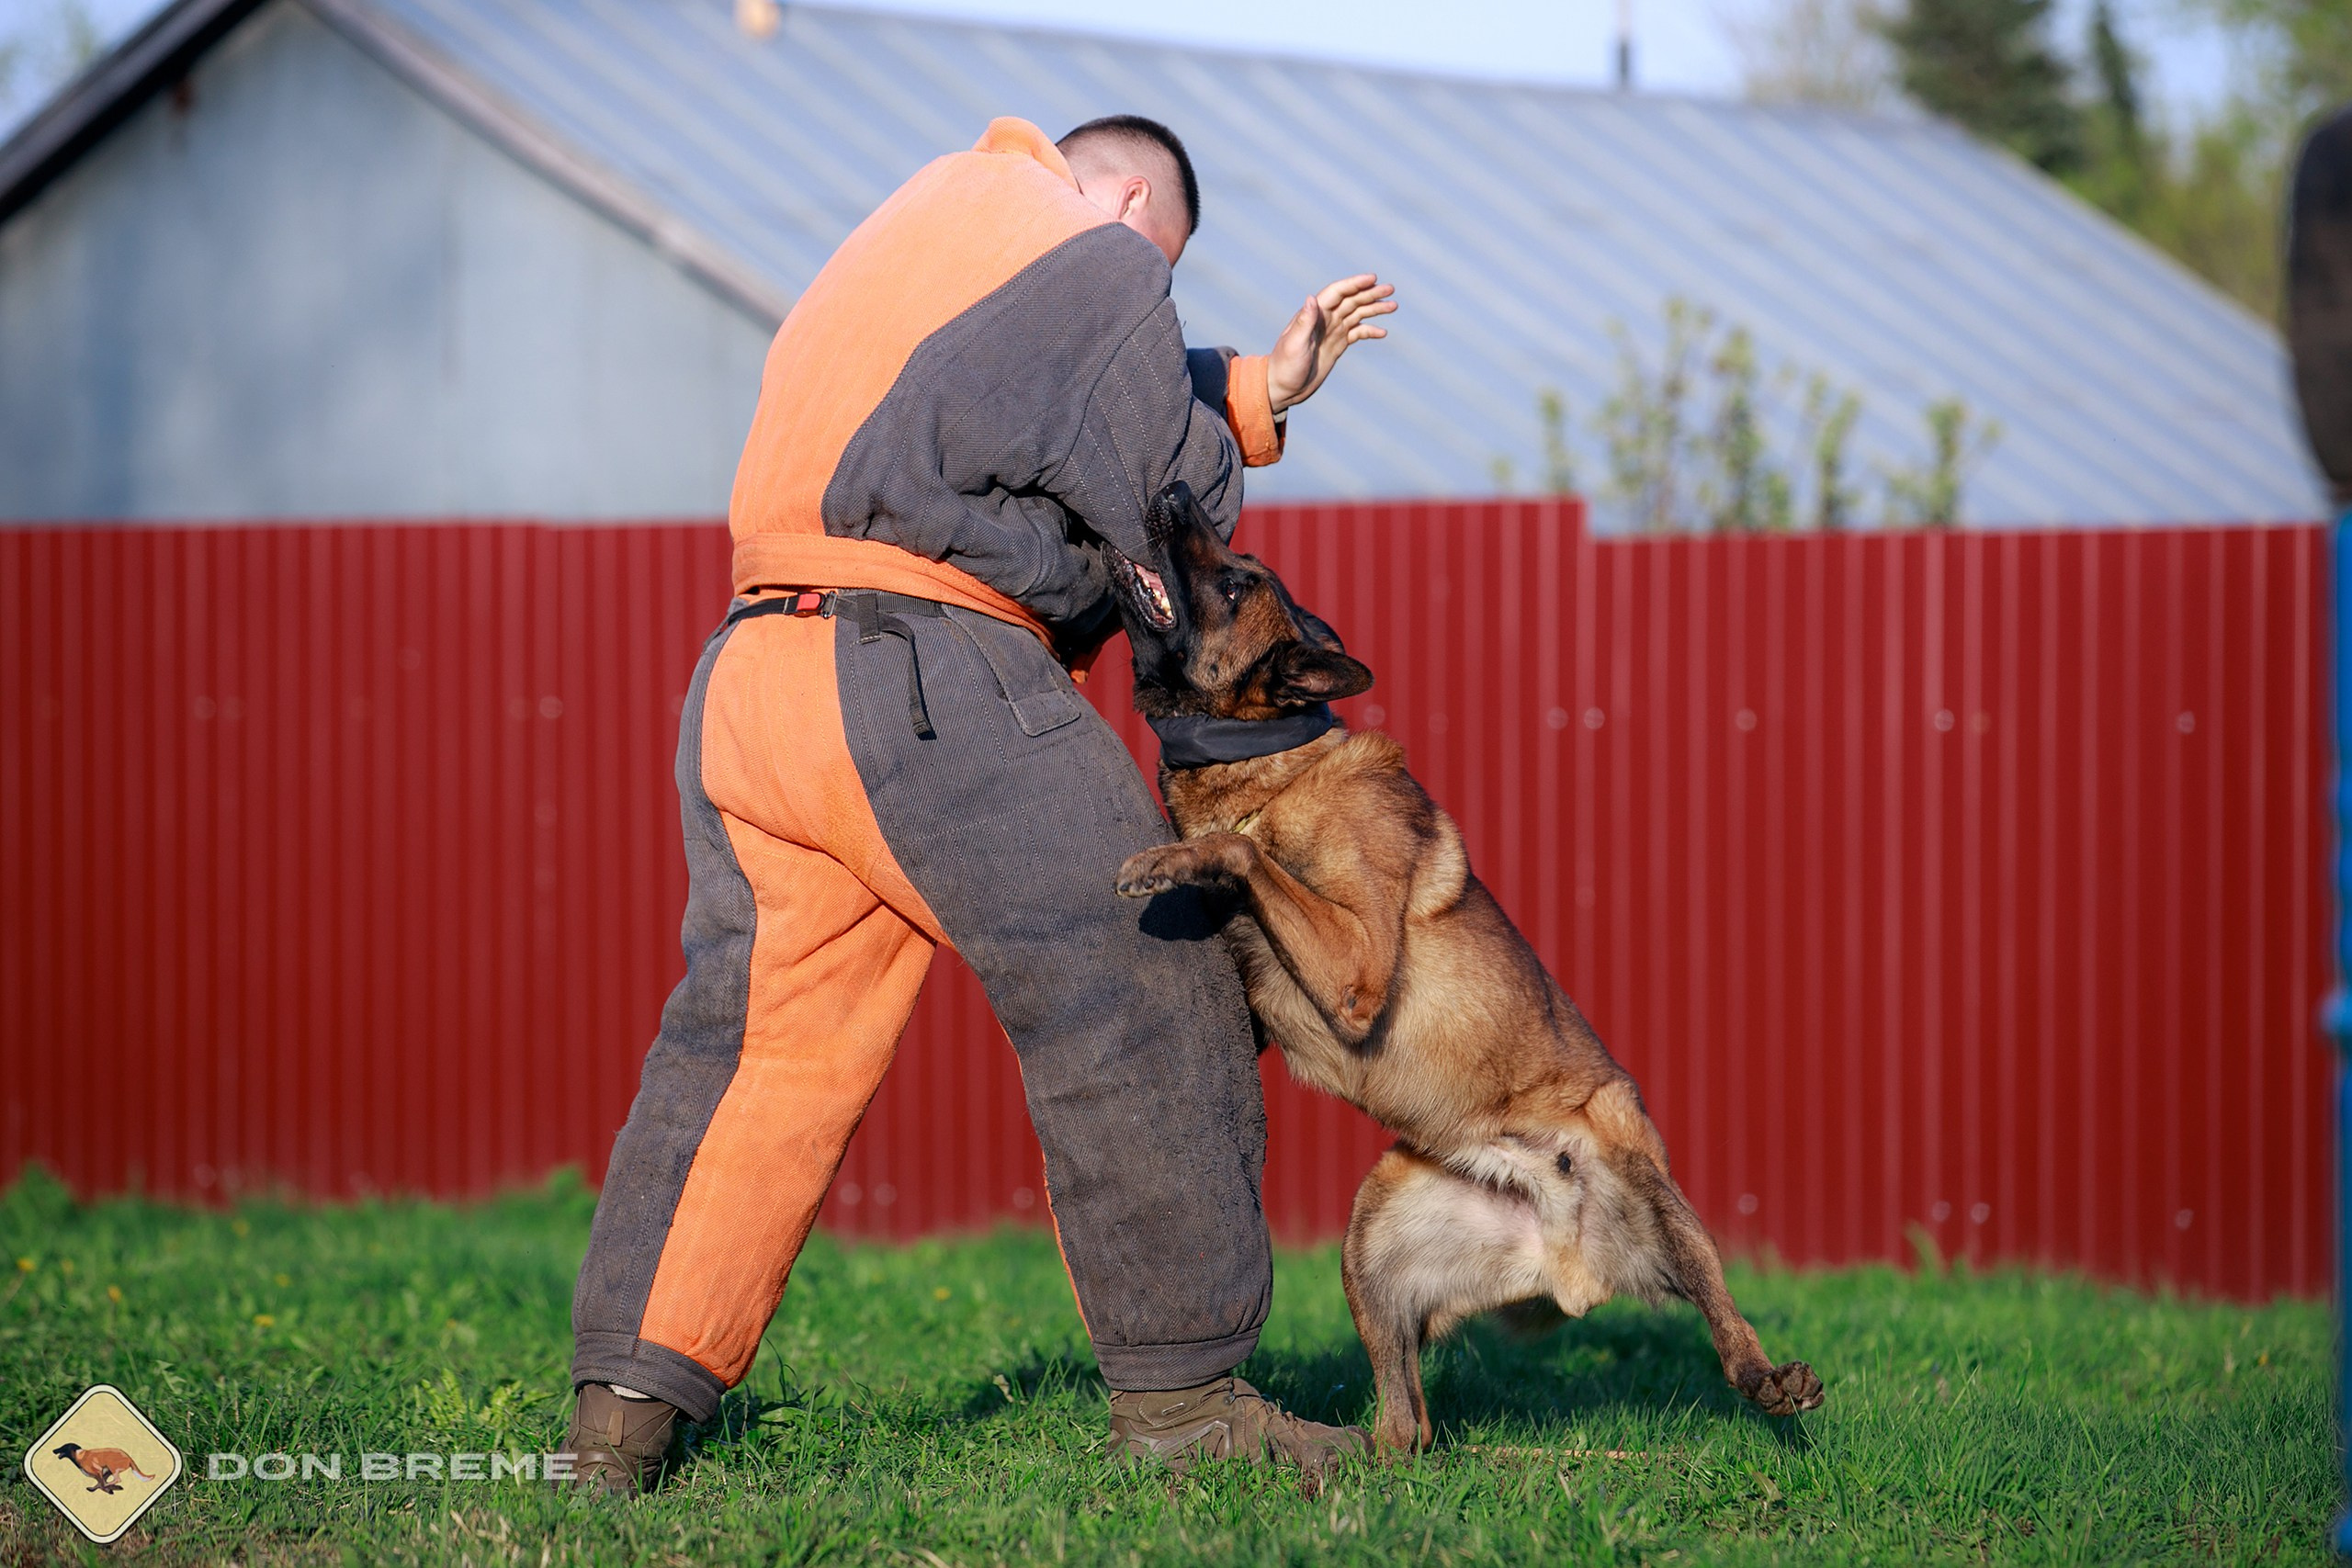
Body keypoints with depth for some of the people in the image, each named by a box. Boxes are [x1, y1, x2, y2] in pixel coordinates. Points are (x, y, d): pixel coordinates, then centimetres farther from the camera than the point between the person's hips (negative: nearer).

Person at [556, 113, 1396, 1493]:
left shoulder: (915, 235, 29)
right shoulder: (1098, 260, 3)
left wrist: (1257, 394, 31)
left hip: (750, 686, 8)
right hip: (926, 680, -8)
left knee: (755, 1048, 9)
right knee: (1139, 1010, 1)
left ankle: (628, 1396, 1)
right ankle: (1180, 1392, 3)